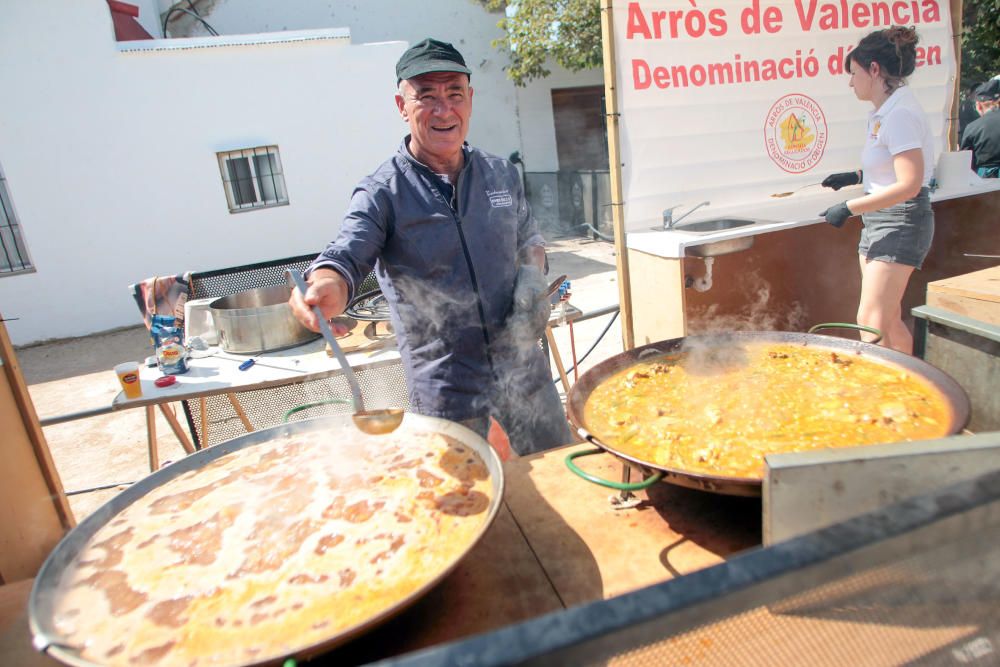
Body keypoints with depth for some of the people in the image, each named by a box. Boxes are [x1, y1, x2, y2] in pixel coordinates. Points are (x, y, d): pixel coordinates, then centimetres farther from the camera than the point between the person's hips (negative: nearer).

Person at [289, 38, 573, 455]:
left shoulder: (502, 175, 5)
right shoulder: (382, 193, -9)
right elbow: (347, 254, -24)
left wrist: (532, 277, -3)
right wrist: (327, 285, -47)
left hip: (524, 372, 4)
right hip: (445, 392, -4)